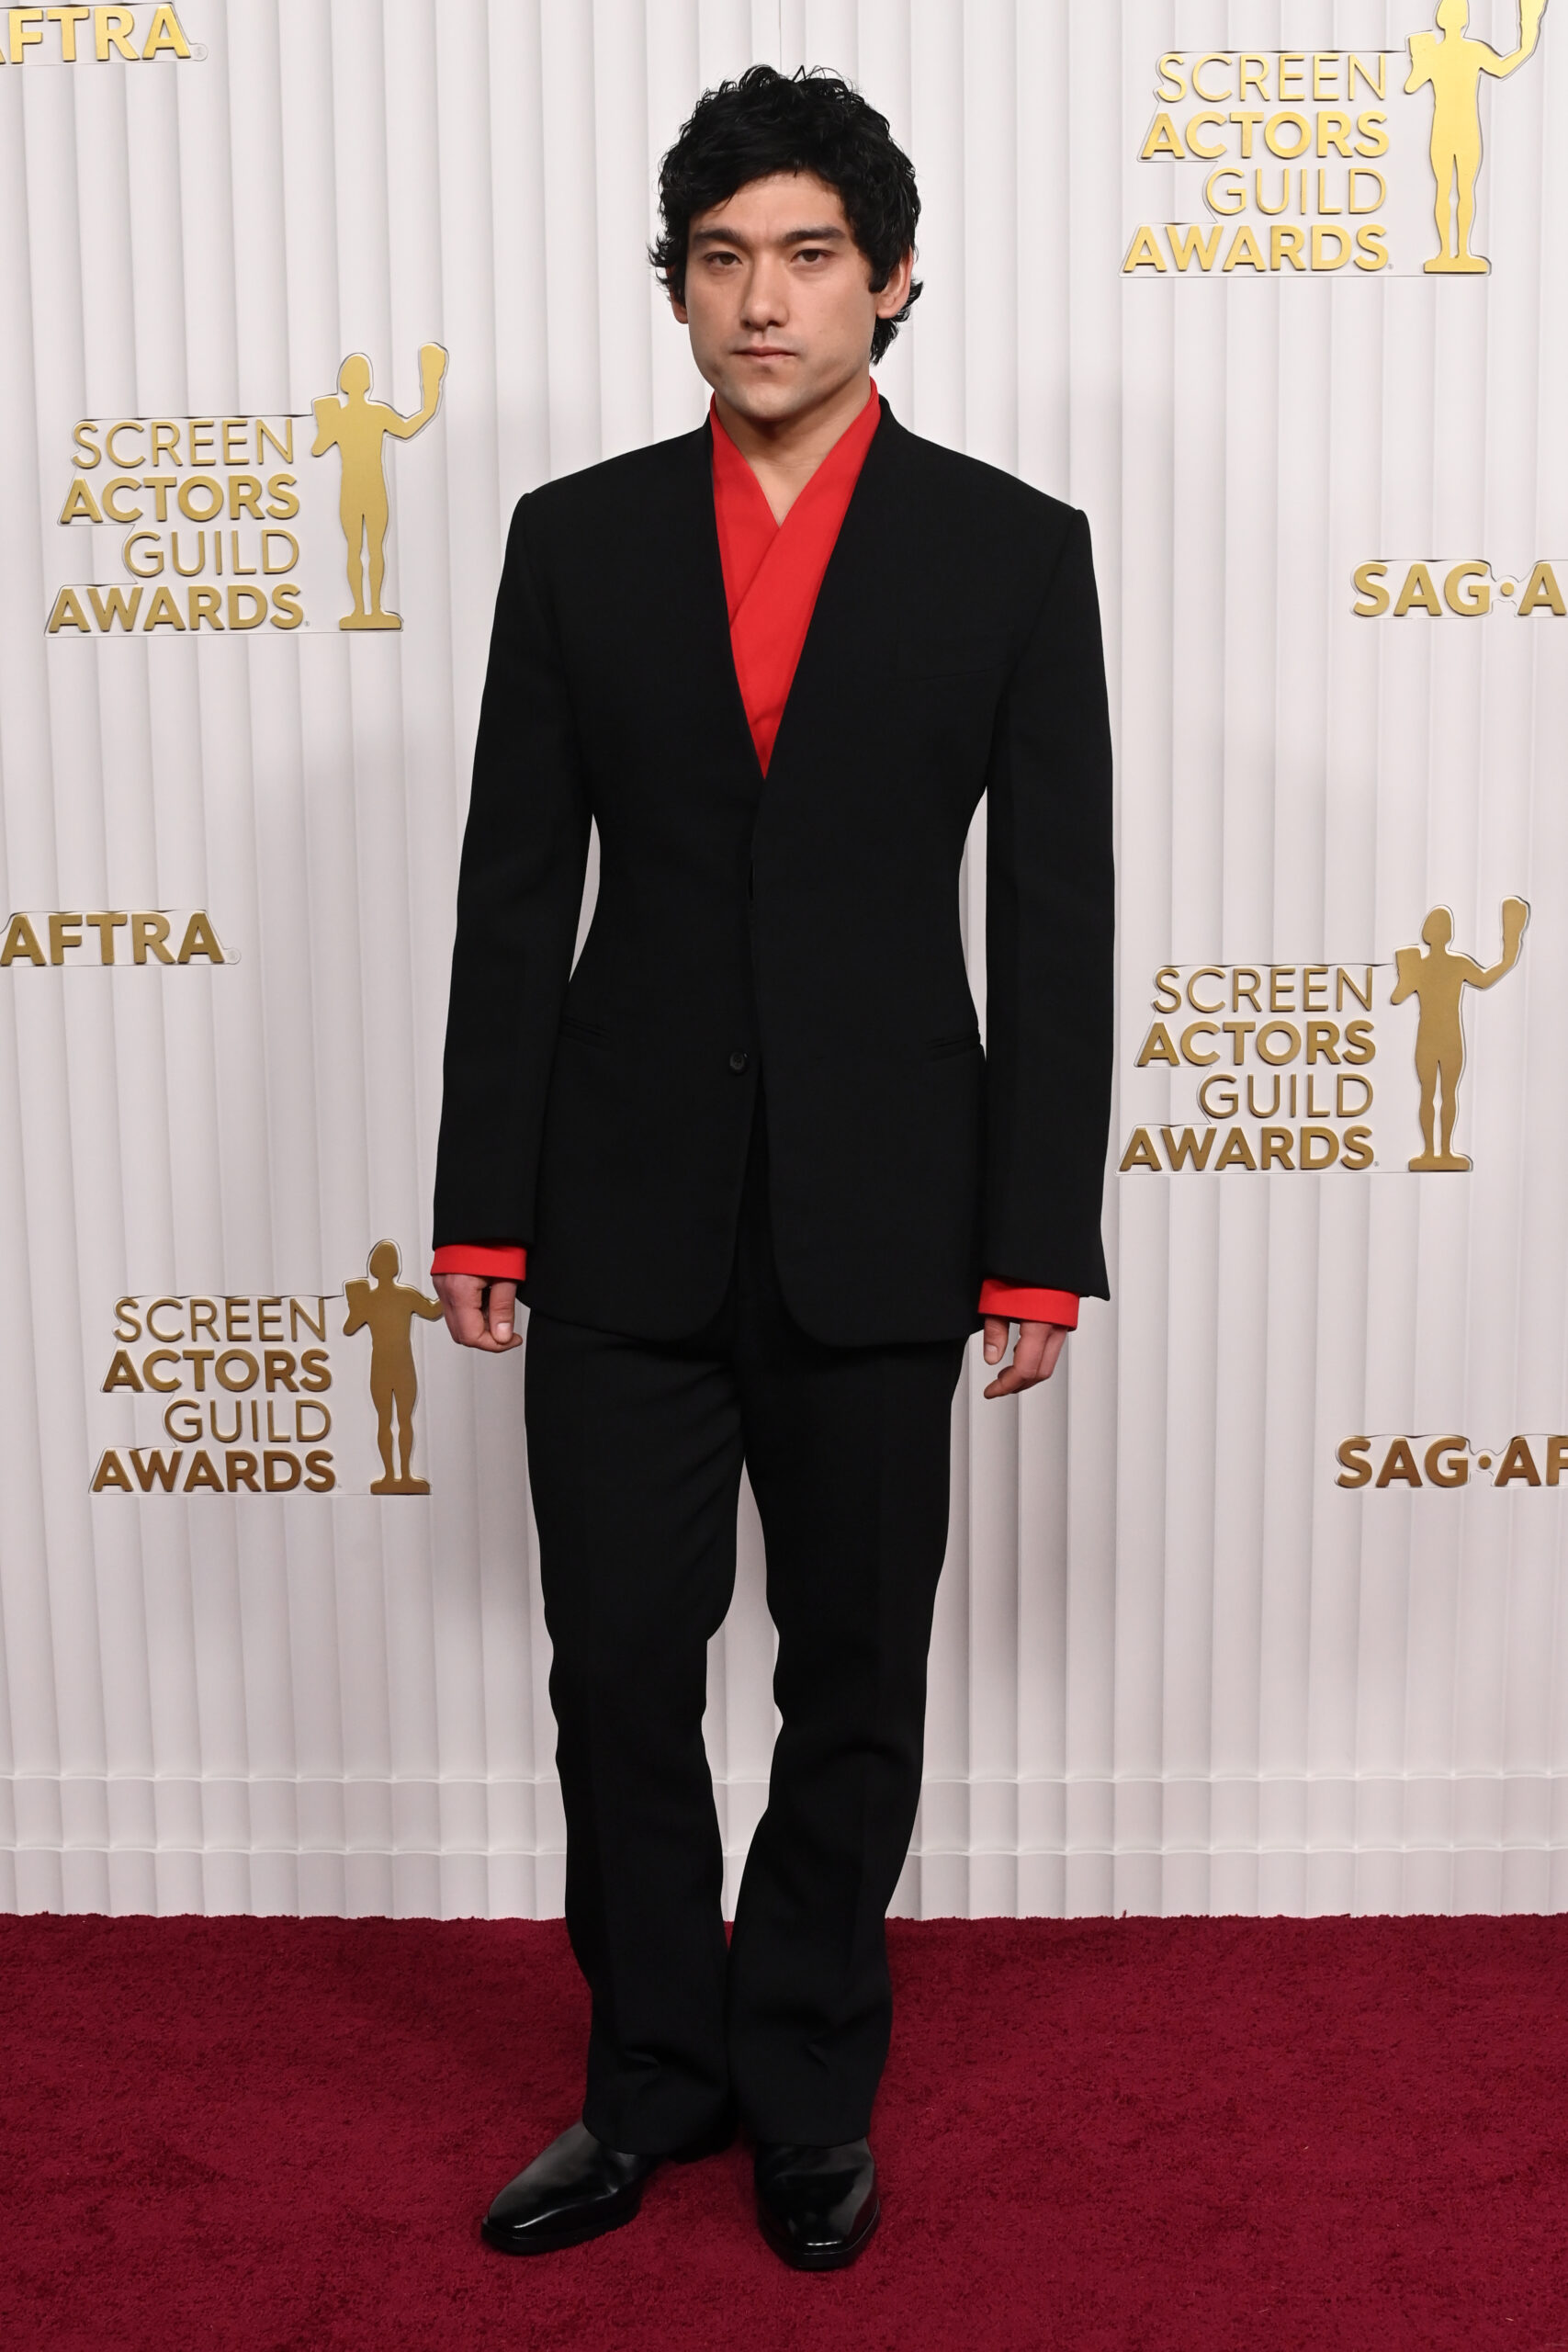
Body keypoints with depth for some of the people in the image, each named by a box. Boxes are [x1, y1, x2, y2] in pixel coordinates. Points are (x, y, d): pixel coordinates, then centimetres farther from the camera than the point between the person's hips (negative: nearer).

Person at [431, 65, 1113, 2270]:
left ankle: (810, 2085, 33)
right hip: (625, 1213, 2)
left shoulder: (1013, 552, 0)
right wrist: (481, 1212, 1)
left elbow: (1058, 923, -2)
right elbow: (515, 892, 4)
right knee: (618, 1671, 9)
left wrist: (1041, 1244, -5)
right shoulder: (577, 539, 5)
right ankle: (656, 2078, 31)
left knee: (858, 1682, 11)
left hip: (882, 1219, -1)